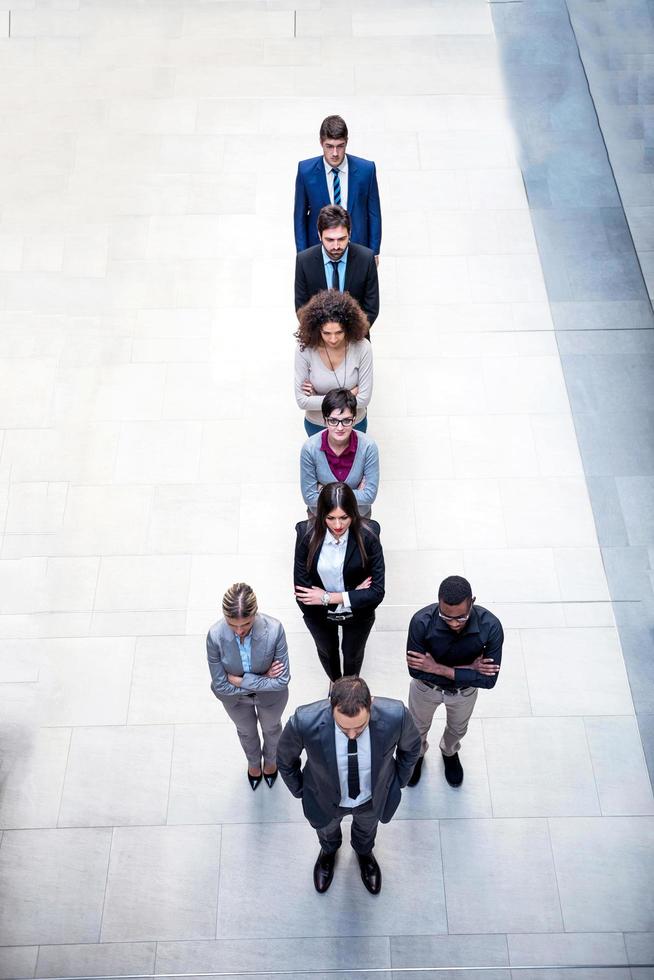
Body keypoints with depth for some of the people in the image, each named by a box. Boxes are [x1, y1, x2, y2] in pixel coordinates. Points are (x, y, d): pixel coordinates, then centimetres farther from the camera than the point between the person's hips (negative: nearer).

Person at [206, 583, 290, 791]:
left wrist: (241, 680, -29)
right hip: (235, 697, 1)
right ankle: (253, 763, 67)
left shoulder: (274, 629, -38)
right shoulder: (216, 636, -36)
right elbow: (221, 685, -25)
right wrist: (262, 678, -26)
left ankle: (270, 760, 67)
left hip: (270, 696, 0)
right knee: (246, 731, 32)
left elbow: (282, 680, -29)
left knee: (271, 728, 32)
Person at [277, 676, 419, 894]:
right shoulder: (305, 722, -42)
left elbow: (411, 746, -12)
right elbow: (285, 758, -16)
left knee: (367, 828, 36)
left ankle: (364, 852, 71)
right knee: (327, 830, 35)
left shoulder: (395, 715, -39)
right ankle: (328, 851, 71)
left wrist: (398, 781, -1)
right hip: (326, 799, 0)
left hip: (374, 798, 1)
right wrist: (300, 791, -4)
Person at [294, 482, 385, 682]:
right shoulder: (306, 533, -28)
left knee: (353, 653, 30)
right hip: (318, 614, 1)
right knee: (326, 651, 31)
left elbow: (377, 592, -26)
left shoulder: (368, 536, -29)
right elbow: (302, 590, -25)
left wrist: (328, 597, -28)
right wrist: (353, 593, -26)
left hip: (358, 614, 0)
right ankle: (335, 682, 65)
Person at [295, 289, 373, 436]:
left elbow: (364, 398, -20)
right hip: (316, 425, 0)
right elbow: (302, 400, -20)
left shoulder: (362, 348, -24)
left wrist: (319, 399, -20)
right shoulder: (305, 350, -23)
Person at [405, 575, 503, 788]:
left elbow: (489, 679, -30)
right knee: (418, 727, 29)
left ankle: (450, 752, 65)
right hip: (426, 687, -1)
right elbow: (415, 670, -29)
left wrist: (439, 668, -32)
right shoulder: (421, 621, -38)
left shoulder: (491, 626, -36)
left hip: (465, 691, 1)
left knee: (457, 729, 31)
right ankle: (417, 753, 62)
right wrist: (467, 668, -30)